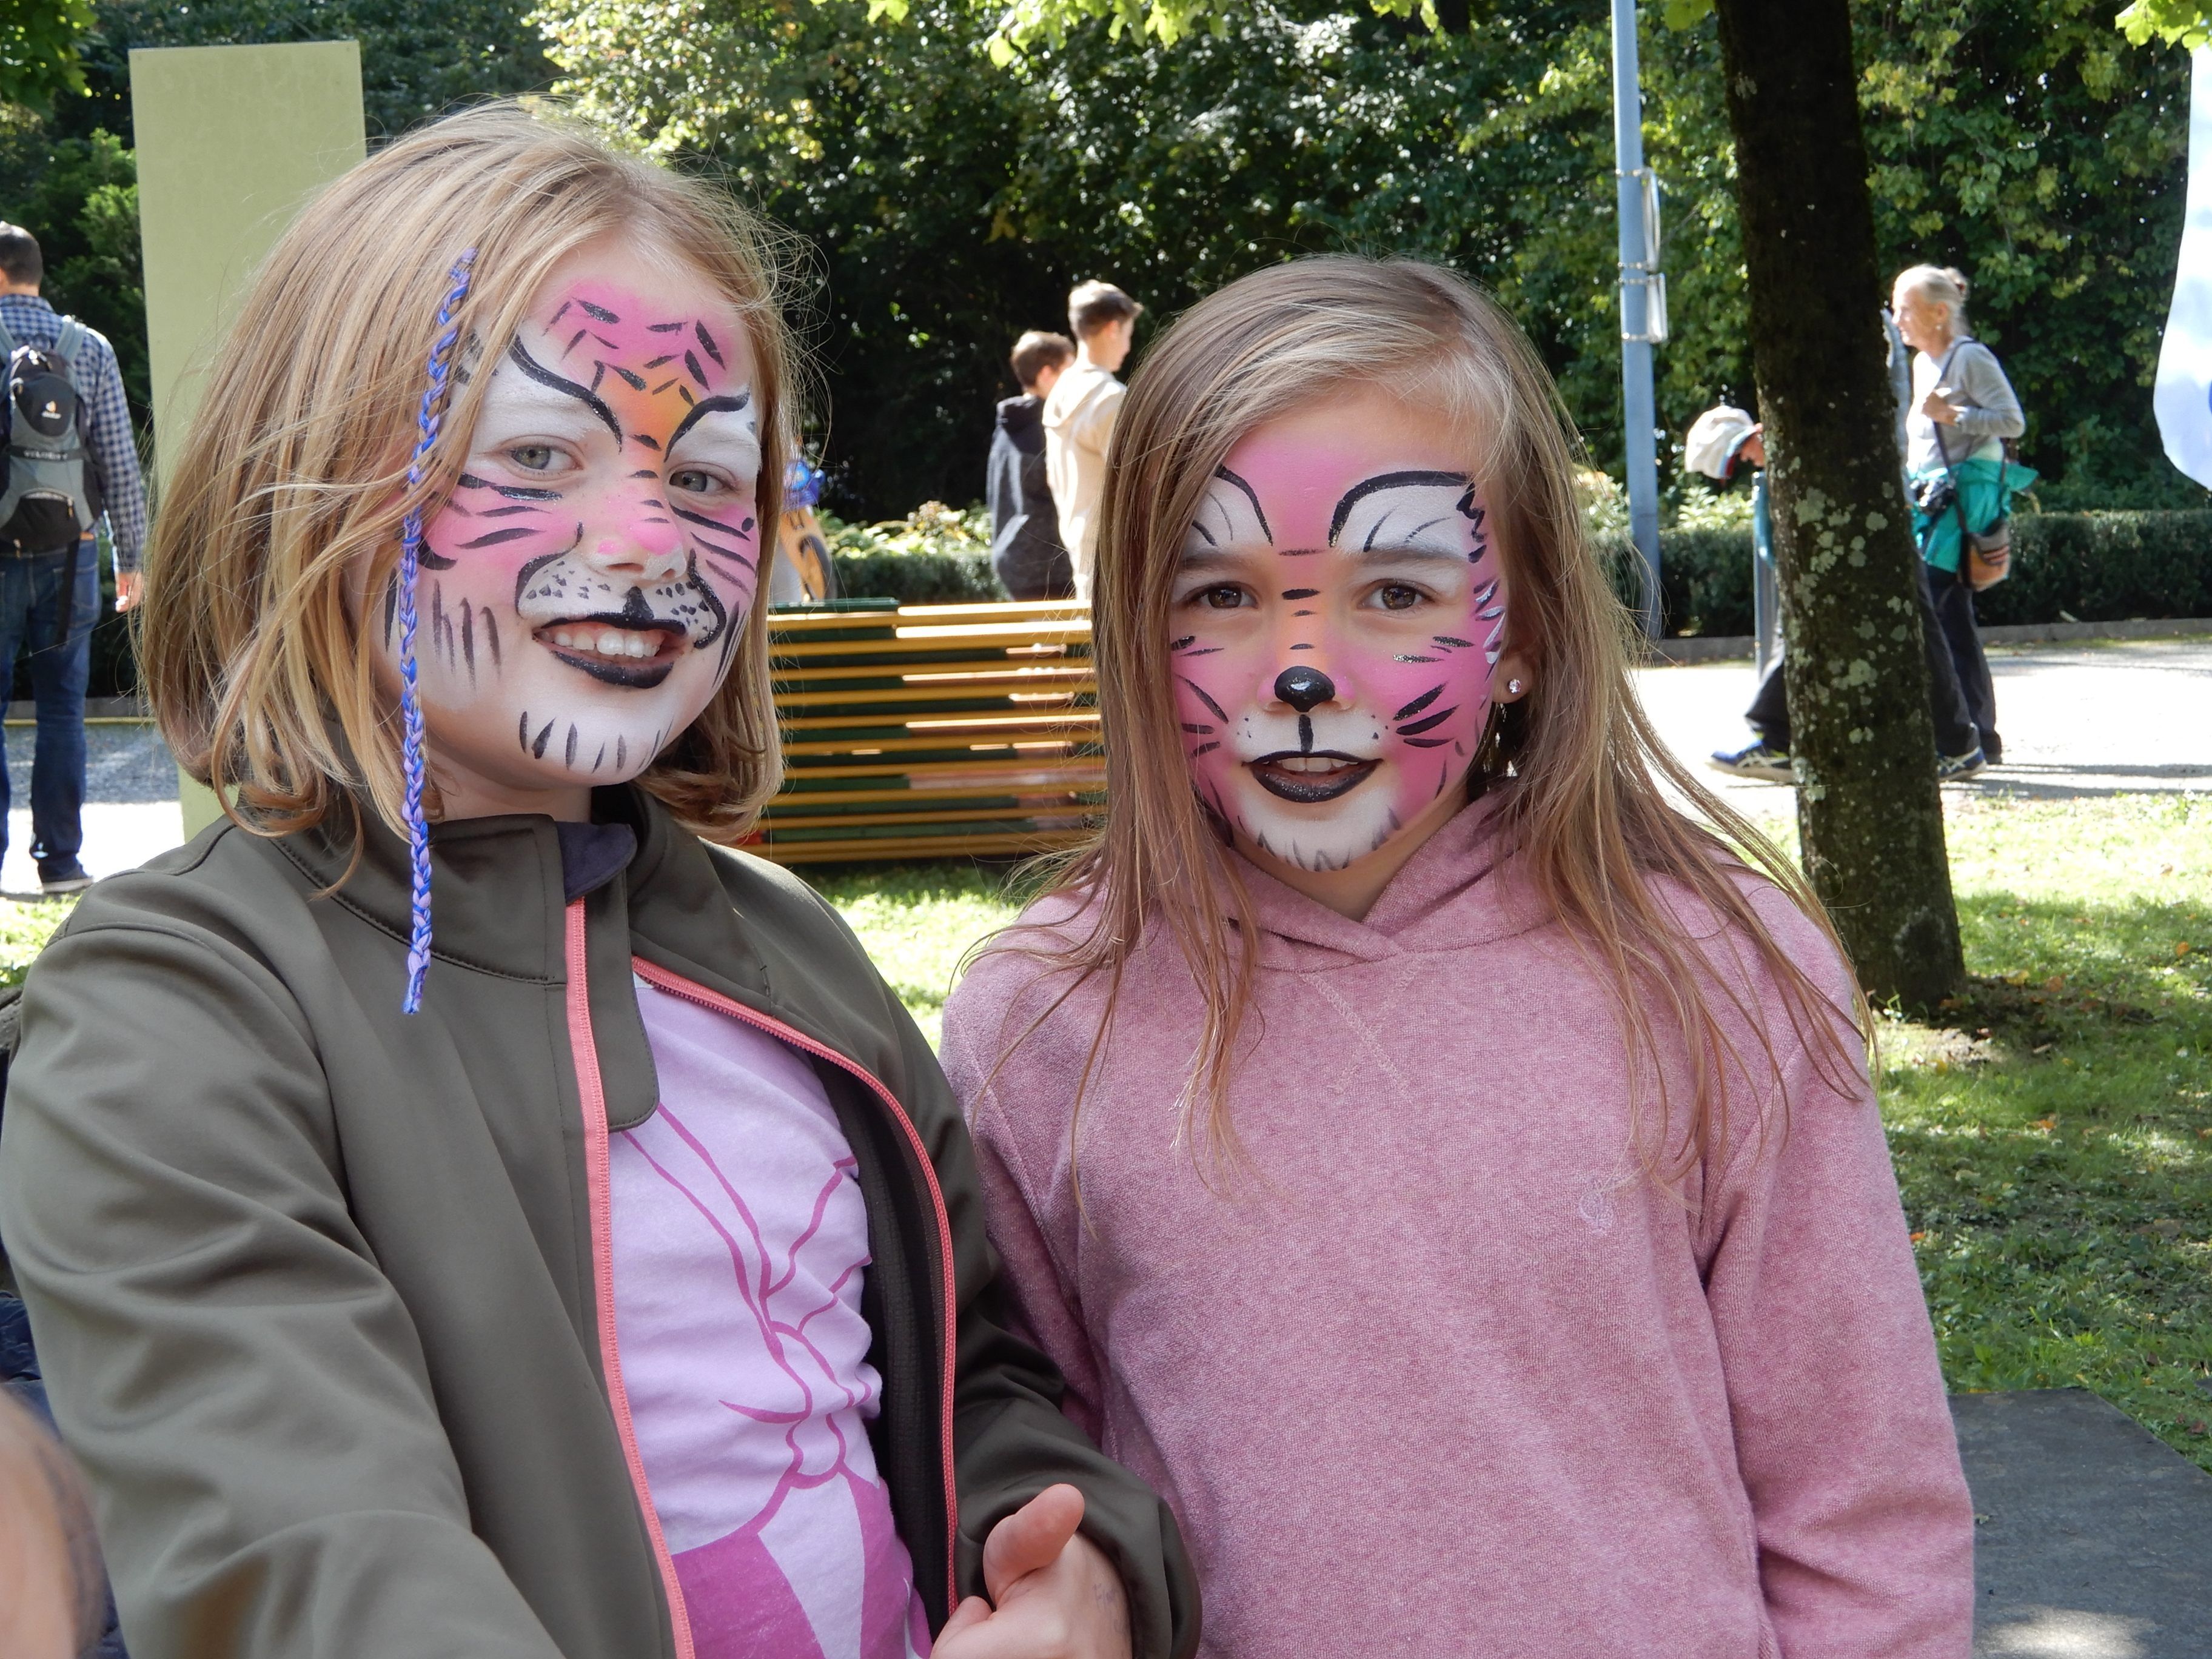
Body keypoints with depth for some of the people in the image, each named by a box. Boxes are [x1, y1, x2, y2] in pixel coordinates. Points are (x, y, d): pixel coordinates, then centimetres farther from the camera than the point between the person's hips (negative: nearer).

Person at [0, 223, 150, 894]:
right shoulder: (89, 348, 3)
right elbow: (121, 464, 1)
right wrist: (129, 556, 8)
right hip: (67, 555, 2)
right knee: (62, 708, 7)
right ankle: (60, 858, 7)